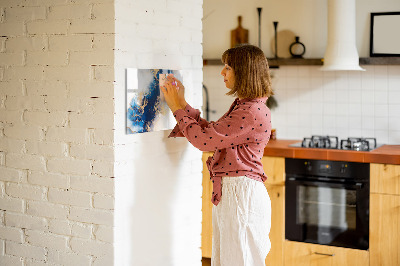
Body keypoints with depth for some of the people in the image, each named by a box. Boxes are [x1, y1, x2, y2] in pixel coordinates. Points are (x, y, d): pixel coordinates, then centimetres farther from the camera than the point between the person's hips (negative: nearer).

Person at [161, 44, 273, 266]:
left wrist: (177, 108, -7)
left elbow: (204, 139, -19)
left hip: (242, 194, -10)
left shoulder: (253, 112, -20)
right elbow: (210, 132, 17)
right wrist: (182, 104, 14)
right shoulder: (242, 106, 13)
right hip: (228, 192, 10)